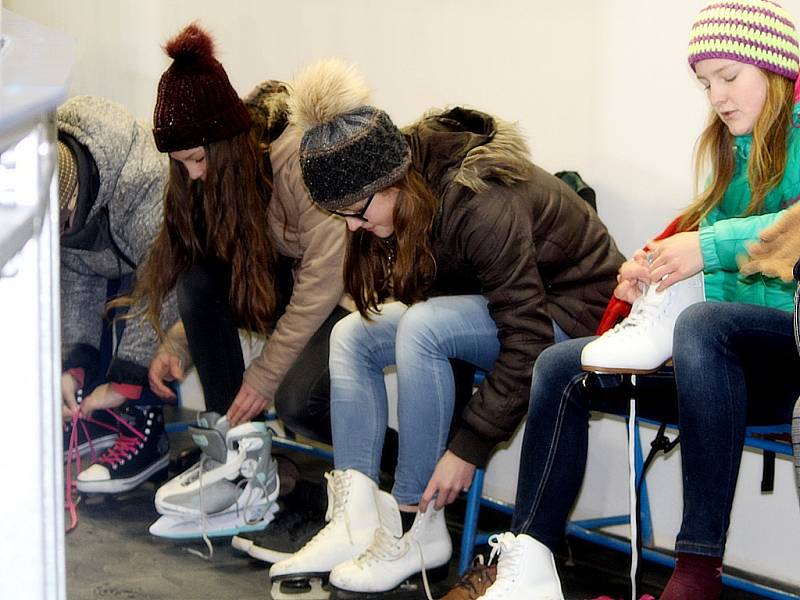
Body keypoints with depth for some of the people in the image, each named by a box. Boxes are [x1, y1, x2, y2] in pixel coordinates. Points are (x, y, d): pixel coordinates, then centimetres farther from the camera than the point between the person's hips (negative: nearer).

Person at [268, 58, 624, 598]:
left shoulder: (482, 203, -31)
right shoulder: (413, 186, -7)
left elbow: (527, 339, -30)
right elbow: (421, 296, 8)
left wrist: (469, 446, -27)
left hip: (569, 310, -9)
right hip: (489, 301, 9)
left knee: (422, 329, -32)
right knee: (352, 335, -6)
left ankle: (417, 528, -21)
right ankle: (356, 522, -13)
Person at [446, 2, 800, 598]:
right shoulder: (732, 152, 19)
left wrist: (711, 245, -31)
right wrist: (655, 267, -2)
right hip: (736, 361, 8)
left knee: (702, 321, -39)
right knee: (561, 366, -7)